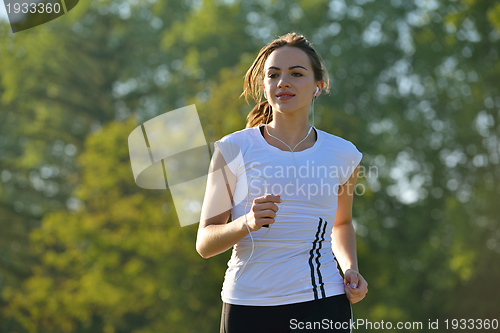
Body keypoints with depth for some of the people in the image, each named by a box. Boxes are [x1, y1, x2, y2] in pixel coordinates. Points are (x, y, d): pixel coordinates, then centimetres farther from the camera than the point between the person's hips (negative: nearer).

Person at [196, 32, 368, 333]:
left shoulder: (343, 154, 5)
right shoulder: (233, 150, -1)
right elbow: (205, 244, 0)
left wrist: (351, 271, 7)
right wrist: (247, 223, -19)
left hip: (321, 307, 1)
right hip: (247, 305, 0)